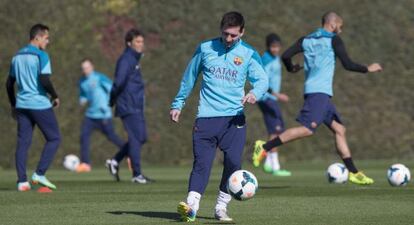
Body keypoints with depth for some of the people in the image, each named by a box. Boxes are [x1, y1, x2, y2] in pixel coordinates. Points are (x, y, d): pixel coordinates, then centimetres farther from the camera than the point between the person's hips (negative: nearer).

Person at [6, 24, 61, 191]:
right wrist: (55, 96, -3)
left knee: (23, 142, 7)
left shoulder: (17, 56, 12)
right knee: (54, 138, 6)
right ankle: (39, 174, -3)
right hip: (40, 105, -7)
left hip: (22, 105, 7)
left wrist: (13, 105, 24)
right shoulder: (41, 56, -10)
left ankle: (22, 181, 1)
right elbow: (44, 81, -19)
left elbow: (9, 83, 16)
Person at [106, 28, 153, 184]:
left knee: (141, 137, 11)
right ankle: (137, 175, -3)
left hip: (137, 107, 10)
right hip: (128, 107, -10)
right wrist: (112, 99, -10)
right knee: (136, 138, -7)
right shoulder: (125, 59, -13)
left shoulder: (135, 59, 18)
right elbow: (119, 82, -22)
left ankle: (115, 161, 19)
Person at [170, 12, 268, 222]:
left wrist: (255, 92, -29)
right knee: (202, 162, -10)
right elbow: (189, 78, 16)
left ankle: (221, 208, 6)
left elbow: (262, 79, -6)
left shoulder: (249, 54, 4)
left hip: (234, 117, 0)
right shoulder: (205, 48, 7)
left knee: (233, 162, -8)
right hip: (206, 117, 0)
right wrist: (178, 104, 18)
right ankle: (191, 207, -19)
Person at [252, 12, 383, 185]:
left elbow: (286, 55, 6)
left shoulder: (306, 40, 17)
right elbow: (347, 65, -5)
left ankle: (354, 173, 6)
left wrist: (291, 68, 27)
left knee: (339, 129, 9)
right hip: (319, 92, -9)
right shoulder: (333, 40, 0)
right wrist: (368, 69, 9)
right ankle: (265, 147, -23)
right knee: (308, 128, -19)